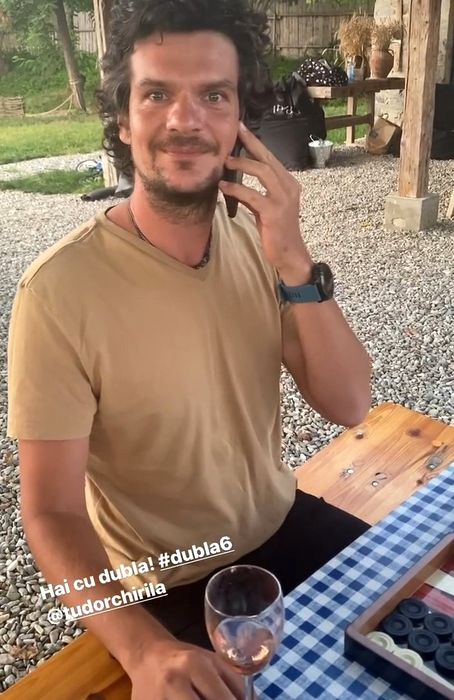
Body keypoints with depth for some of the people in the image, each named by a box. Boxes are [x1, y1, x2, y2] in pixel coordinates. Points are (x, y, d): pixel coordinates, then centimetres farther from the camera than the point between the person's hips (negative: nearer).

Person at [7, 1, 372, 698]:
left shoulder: (256, 239, -8)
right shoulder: (61, 289, -25)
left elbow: (350, 405, -11)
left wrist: (295, 266, -25)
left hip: (282, 523, 5)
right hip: (168, 588, -4)